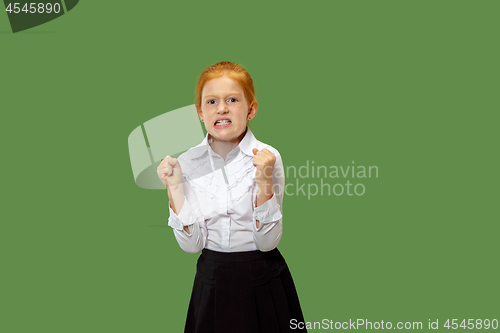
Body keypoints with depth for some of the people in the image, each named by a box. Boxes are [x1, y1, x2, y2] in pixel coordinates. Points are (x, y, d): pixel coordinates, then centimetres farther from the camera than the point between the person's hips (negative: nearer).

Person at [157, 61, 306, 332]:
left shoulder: (267, 157, -13)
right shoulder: (188, 162, -6)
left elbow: (267, 242, -14)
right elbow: (192, 244, -7)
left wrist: (264, 182, -25)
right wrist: (174, 188, -16)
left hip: (263, 284, -2)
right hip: (212, 282, 2)